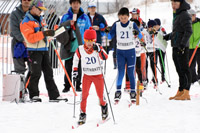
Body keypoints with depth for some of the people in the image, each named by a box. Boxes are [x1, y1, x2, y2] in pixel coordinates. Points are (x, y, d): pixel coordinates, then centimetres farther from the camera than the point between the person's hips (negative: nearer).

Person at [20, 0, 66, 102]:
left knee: (48, 72, 6)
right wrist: (44, 34, -27)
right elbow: (30, 37, -21)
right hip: (34, 51, -8)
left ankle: (54, 95, 8)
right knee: (36, 73, -7)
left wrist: (50, 32, 8)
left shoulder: (40, 19, 18)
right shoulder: (26, 22, -9)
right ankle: (33, 95, 4)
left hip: (44, 50, 8)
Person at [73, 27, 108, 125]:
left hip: (98, 75, -1)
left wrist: (99, 50, -39)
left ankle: (104, 106, 36)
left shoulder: (98, 48, -10)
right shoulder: (80, 50, -7)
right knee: (84, 95, -10)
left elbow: (105, 57, -25)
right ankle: (83, 114, 2)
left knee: (100, 96, 4)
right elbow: (75, 59, 10)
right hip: (87, 76, 1)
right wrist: (75, 71, 6)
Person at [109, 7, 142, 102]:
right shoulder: (116, 25, 0)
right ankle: (118, 91, 4)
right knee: (120, 72, -2)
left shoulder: (133, 25, -5)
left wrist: (137, 32, -32)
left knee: (131, 72, 1)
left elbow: (140, 36, -10)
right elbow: (110, 36, 1)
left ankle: (133, 92, 8)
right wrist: (107, 32, -20)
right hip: (120, 51, 1)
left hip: (130, 51, -1)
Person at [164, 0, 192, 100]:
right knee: (180, 71, 13)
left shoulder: (184, 15, -12)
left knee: (184, 70, -8)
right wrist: (167, 37, 19)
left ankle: (186, 93, -8)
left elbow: (189, 31, -19)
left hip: (182, 48, -10)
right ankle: (180, 91, 19)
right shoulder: (177, 15, 18)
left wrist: (183, 43, -26)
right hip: (176, 47, 10)